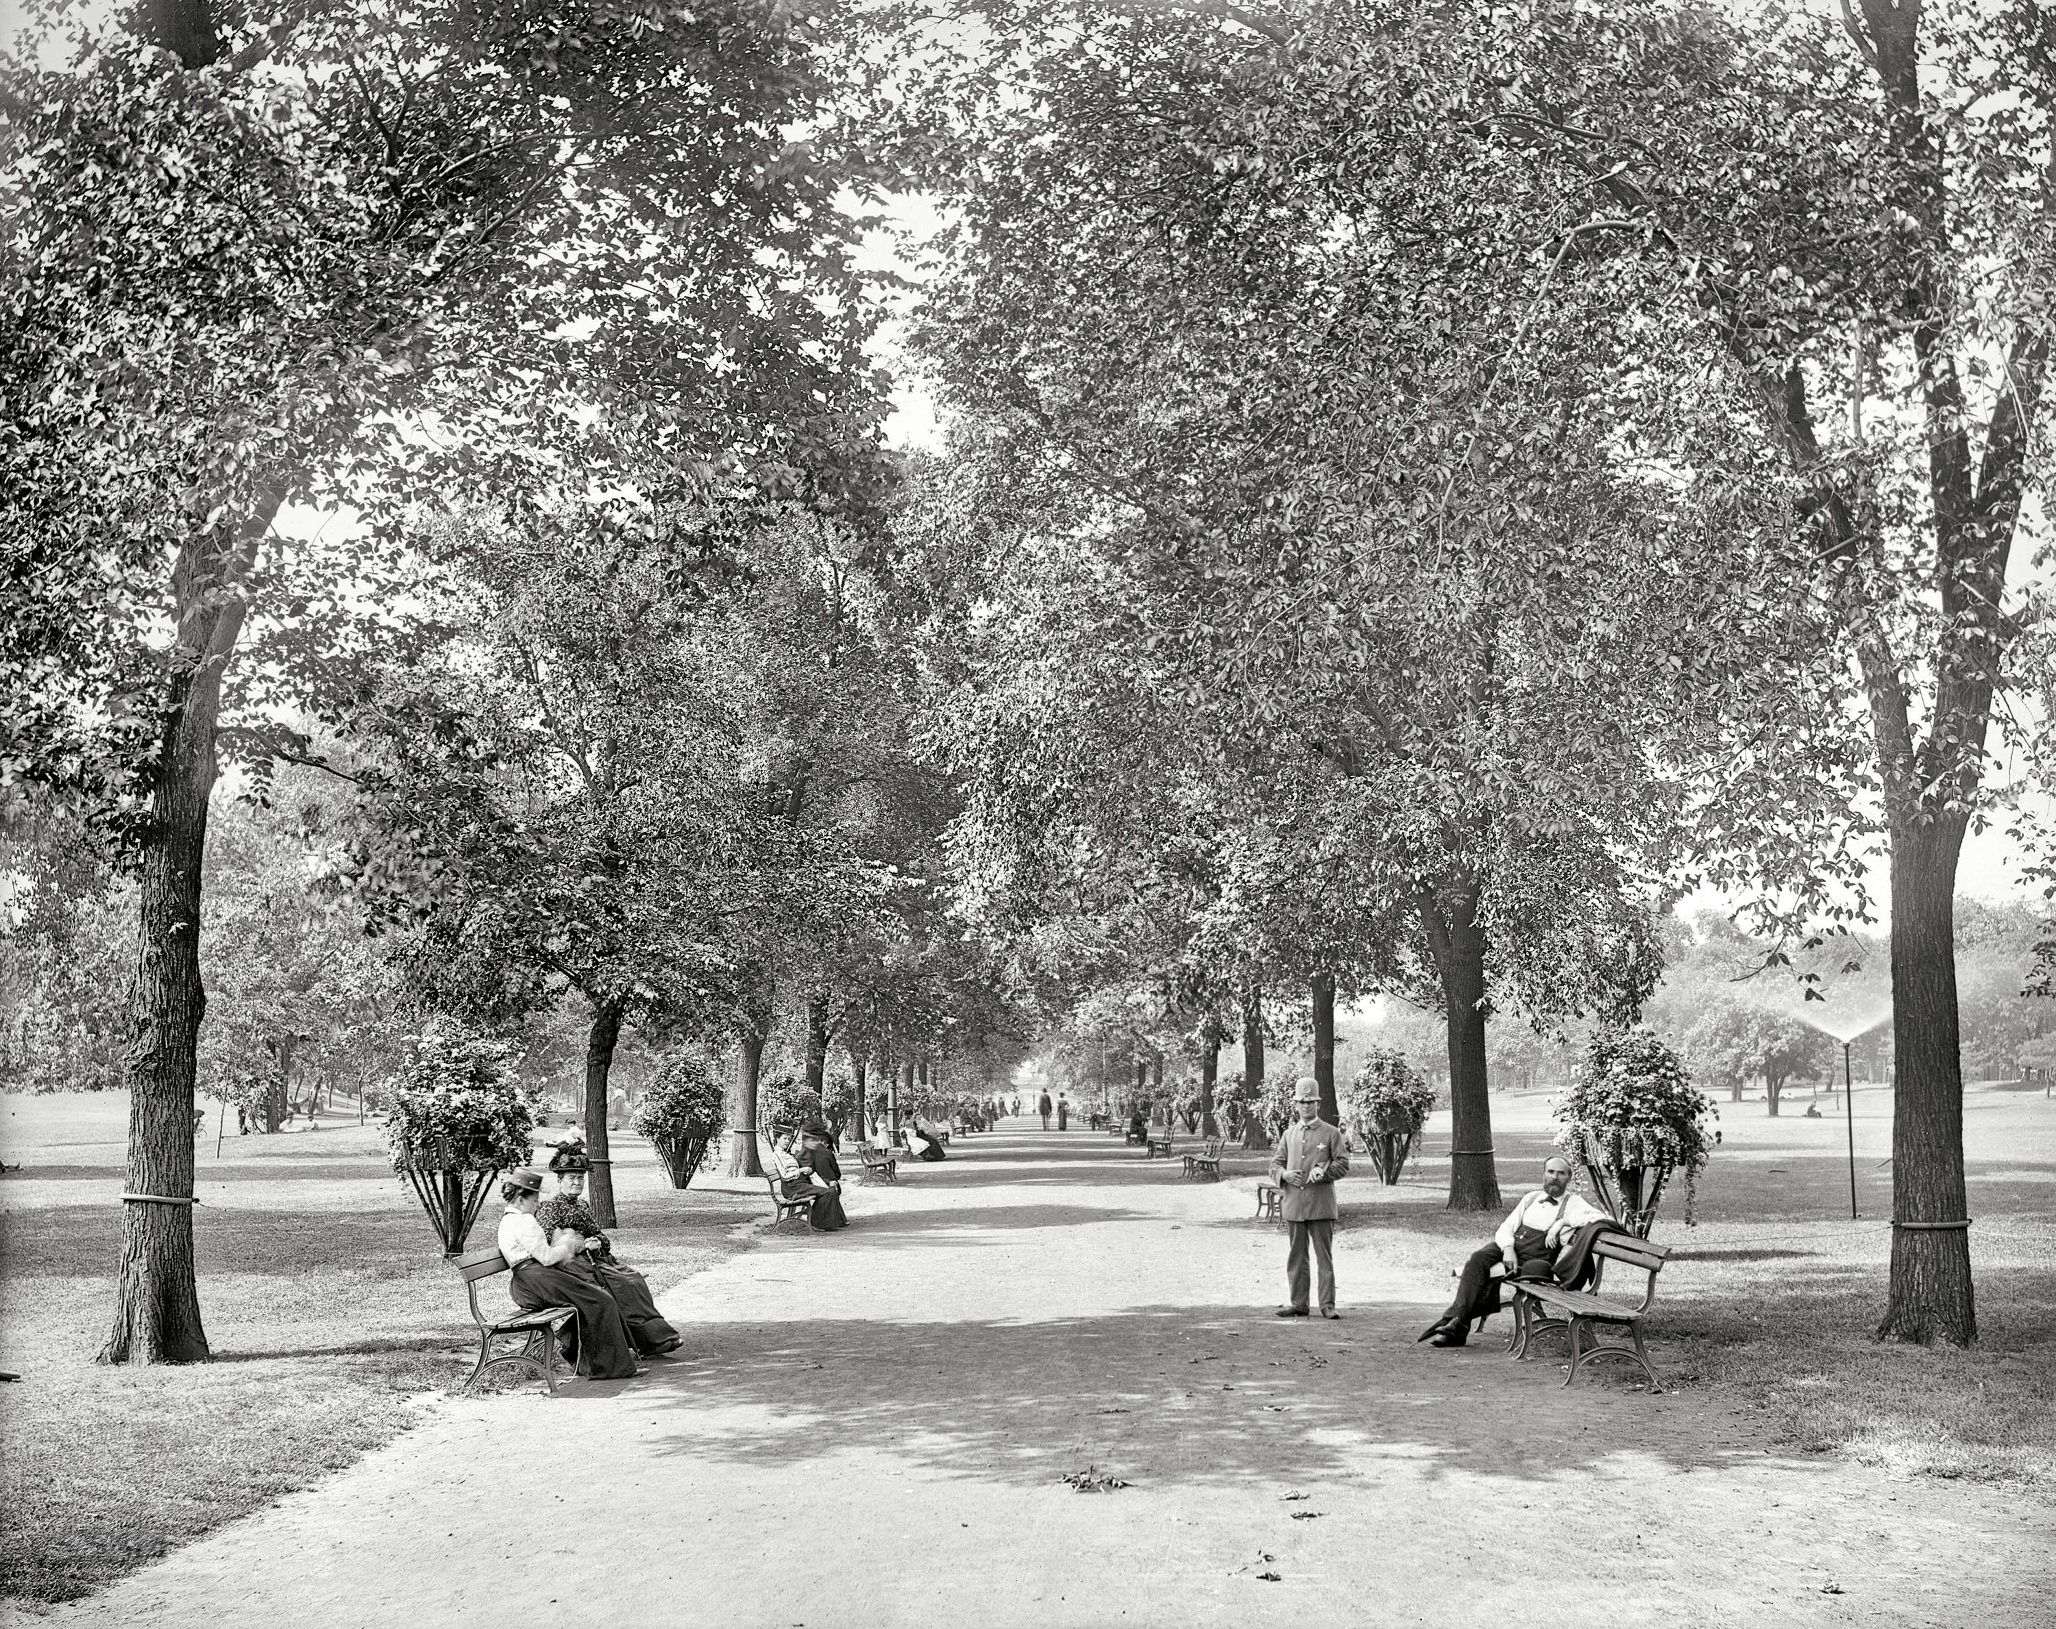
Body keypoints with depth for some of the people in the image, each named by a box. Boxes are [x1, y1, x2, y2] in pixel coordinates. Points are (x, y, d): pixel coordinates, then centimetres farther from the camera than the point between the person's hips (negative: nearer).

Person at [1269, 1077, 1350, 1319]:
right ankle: (1298, 1303, 14)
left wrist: (1323, 1172, -17)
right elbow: (1275, 1164, 14)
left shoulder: (1331, 1133, 3)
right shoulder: (1288, 1134, 13)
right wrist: (1284, 1174, -8)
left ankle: (1328, 1304, 3)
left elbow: (1343, 1165, 0)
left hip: (1321, 1205, -3)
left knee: (1324, 1256, -1)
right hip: (1294, 1205, 3)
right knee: (1296, 1256, 7)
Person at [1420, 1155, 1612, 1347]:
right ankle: (1457, 1321, -34)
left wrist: (1563, 1221, -16)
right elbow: (1505, 1228, 14)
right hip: (1508, 1247, 3)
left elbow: (1604, 1219, -12)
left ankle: (1457, 1319, -23)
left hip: (1535, 1259, -3)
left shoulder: (1573, 1202, 6)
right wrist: (1508, 1248, -8)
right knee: (1479, 1258, -28)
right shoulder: (1531, 1197, 21)